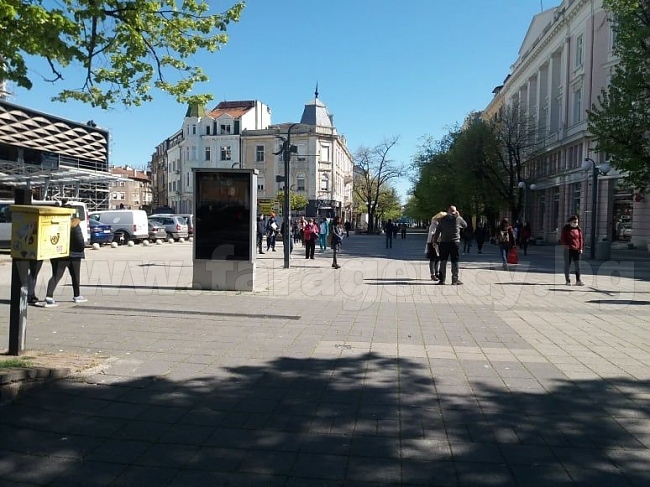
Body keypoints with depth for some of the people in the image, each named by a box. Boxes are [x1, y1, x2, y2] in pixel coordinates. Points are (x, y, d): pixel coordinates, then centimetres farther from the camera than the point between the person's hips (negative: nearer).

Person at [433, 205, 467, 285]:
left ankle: (442, 279, 8)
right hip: (455, 242, -2)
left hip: (444, 242, 2)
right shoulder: (458, 218, -1)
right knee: (454, 262, 4)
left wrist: (435, 241, 9)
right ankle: (455, 280, 6)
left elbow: (437, 231, 3)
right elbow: (465, 225, 17)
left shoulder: (442, 219, 5)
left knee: (443, 261, 7)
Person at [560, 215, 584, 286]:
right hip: (568, 250, -2)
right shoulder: (566, 228, -1)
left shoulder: (578, 229, 7)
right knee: (567, 265, 3)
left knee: (577, 265, 0)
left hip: (577, 250, 3)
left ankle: (578, 281, 3)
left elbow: (581, 239, 10)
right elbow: (562, 238, 0)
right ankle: (567, 281, 11)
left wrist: (581, 248, 2)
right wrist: (565, 245, -15)